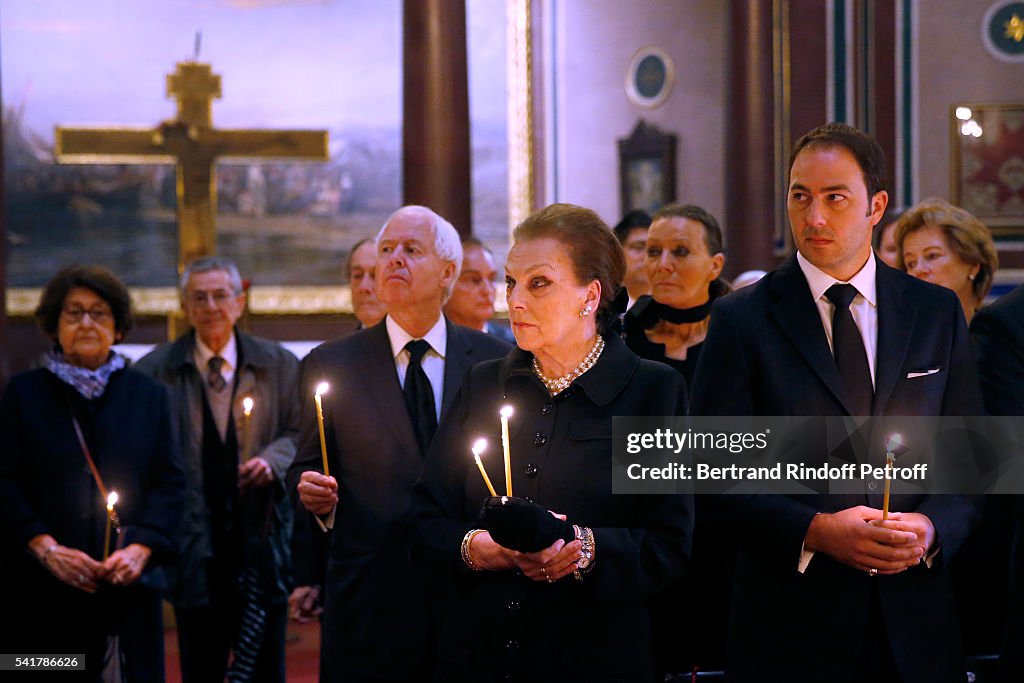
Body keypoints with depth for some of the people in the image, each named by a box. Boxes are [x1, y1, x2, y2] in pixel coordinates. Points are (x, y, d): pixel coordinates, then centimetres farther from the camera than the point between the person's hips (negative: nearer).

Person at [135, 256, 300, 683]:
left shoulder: (279, 365, 7)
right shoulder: (153, 371, 3)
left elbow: (298, 432, 10)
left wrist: (272, 459, -11)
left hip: (262, 540, 1)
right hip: (193, 547, -1)